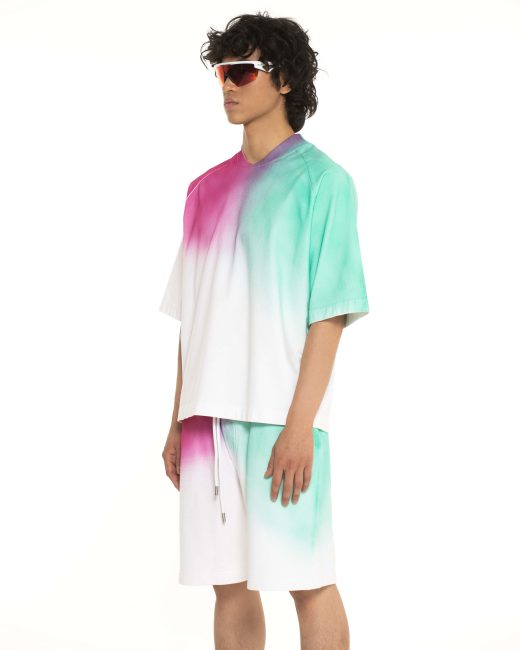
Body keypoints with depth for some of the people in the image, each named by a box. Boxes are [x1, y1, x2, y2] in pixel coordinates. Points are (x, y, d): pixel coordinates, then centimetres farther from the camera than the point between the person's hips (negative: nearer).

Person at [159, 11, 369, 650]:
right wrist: (179, 422, 13)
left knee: (306, 579, -2)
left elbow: (330, 310, -8)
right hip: (210, 415, 6)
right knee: (229, 584, 8)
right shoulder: (207, 189, 16)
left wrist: (300, 423, -15)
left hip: (279, 417, -6)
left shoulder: (319, 179, -1)